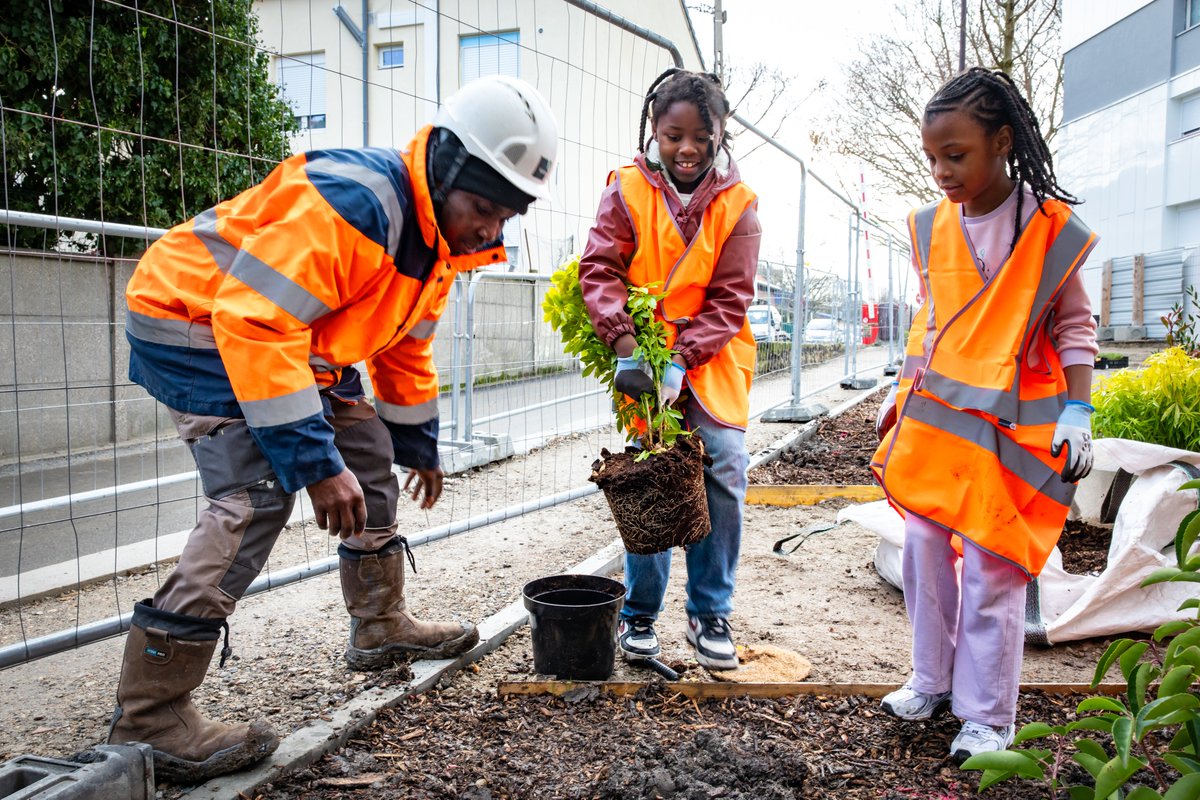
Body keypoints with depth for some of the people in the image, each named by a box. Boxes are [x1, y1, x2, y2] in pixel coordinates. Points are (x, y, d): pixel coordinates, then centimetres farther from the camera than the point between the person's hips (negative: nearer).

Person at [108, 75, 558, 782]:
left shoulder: (440, 232, 1)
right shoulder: (353, 202, -32)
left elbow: (406, 346, 15)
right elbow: (256, 324, -36)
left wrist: (420, 446, 21)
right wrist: (315, 462, -35)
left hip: (290, 337, 10)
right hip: (191, 317, -10)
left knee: (370, 455, 11)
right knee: (259, 492, -23)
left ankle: (382, 626, 29)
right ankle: (149, 717, -17)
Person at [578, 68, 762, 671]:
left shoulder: (738, 204, -1)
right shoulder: (627, 191, -3)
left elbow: (729, 299, -7)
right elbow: (599, 270, -11)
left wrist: (681, 359, -20)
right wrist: (626, 344, -26)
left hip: (710, 360, 1)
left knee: (724, 473, -7)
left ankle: (710, 614, 10)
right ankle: (639, 613, 16)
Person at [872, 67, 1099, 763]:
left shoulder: (1049, 227, -8)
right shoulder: (934, 227, 5)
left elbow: (1075, 327, -1)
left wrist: (1076, 415, -7)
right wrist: (901, 392, 17)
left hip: (1008, 426, -5)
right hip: (933, 416, 5)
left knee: (992, 565, -3)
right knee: (925, 547, 8)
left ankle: (988, 714, 12)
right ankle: (933, 682, 26)